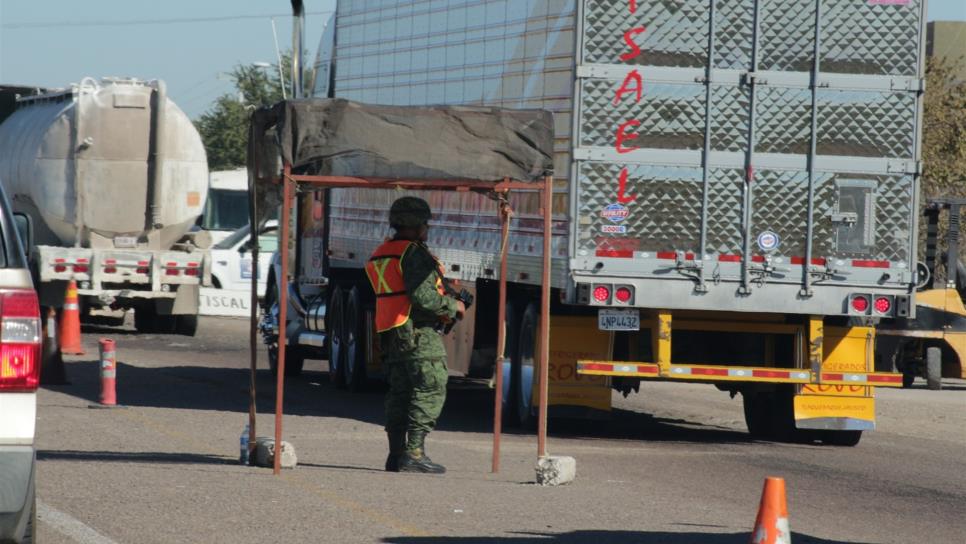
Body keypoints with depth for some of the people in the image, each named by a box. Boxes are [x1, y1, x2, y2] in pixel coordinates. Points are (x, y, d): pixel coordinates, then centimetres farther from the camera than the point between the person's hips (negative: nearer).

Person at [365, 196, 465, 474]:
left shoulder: (380, 254, 19)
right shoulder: (413, 253, -11)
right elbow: (422, 296, -20)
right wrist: (453, 306, -4)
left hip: (391, 334, 9)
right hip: (419, 333, -9)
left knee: (399, 393, 11)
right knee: (429, 390, -8)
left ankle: (396, 454, 10)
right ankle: (414, 453, -14)